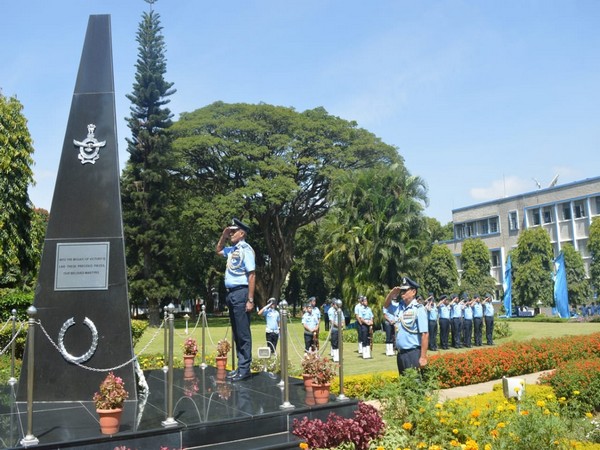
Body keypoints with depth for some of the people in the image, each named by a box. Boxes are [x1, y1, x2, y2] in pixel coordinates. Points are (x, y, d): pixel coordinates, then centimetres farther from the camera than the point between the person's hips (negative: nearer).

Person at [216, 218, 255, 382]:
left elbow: (252, 275, -16)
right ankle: (240, 366, 18)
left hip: (241, 293, -9)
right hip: (231, 293, 9)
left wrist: (250, 300, -20)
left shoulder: (246, 249, -11)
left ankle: (244, 368, -1)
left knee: (243, 333, -5)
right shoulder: (232, 249, 14)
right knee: (236, 333, 12)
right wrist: (223, 236, 18)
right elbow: (218, 250, 36)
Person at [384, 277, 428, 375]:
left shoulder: (418, 309, -14)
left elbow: (425, 334, -17)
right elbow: (386, 305, 26)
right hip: (400, 353, 7)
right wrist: (392, 294, 5)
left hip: (413, 353, -7)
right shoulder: (400, 307, 7)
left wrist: (423, 357, -20)